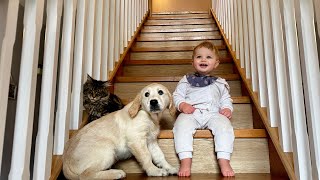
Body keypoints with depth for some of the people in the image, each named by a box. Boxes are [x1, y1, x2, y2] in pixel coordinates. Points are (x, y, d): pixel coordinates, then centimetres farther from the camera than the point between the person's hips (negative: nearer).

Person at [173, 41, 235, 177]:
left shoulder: (220, 83, 28)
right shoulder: (186, 80, 22)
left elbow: (226, 99, 25)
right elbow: (177, 95, 15)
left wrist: (227, 108, 1)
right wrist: (182, 105, -7)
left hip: (213, 113, 1)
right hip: (190, 112, -1)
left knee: (224, 125, -31)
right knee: (182, 124, -33)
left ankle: (224, 161, -31)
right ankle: (185, 162, -36)